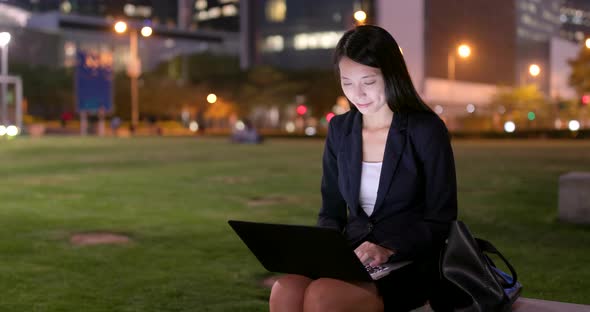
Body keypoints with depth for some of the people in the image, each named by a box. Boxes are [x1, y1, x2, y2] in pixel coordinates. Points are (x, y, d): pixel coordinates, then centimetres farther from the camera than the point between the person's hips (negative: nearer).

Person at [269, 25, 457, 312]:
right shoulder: (340, 129, 10)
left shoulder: (426, 130, -5)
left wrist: (387, 250, -20)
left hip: (408, 264, -4)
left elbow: (440, 220, -5)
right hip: (352, 257, 4)